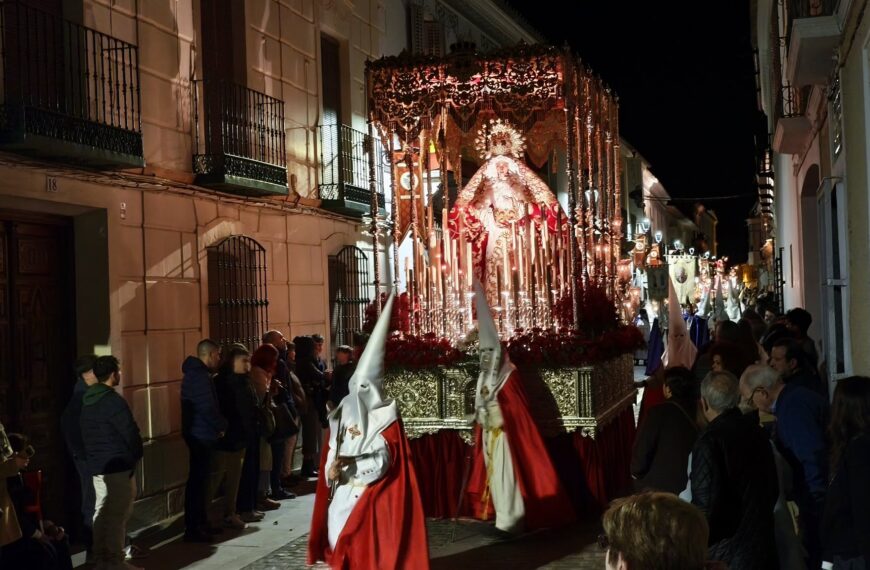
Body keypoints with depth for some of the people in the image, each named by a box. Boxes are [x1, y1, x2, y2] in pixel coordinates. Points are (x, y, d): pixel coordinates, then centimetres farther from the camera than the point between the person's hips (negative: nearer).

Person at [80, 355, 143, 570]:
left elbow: (85, 433, 15)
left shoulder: (87, 400, 10)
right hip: (119, 465, -9)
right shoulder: (113, 401, -18)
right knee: (118, 514, -4)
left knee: (102, 511, 14)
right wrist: (136, 456, -2)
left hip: (96, 464, 9)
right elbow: (131, 433, -18)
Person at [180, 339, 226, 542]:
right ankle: (193, 529, -4)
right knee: (198, 482, -7)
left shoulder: (195, 373, 15)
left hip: (199, 434, 10)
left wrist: (218, 425, 11)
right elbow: (208, 408, -23)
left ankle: (201, 524, 23)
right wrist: (222, 425, -8)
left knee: (200, 480, 15)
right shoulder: (200, 376, -18)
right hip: (202, 435, -10)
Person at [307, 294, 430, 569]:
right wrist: (333, 468, -12)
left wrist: (351, 463, -23)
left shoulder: (386, 418, -4)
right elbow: (333, 451, 9)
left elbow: (383, 459, -11)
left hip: (371, 497, -5)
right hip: (341, 494, 5)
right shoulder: (343, 412, 9)